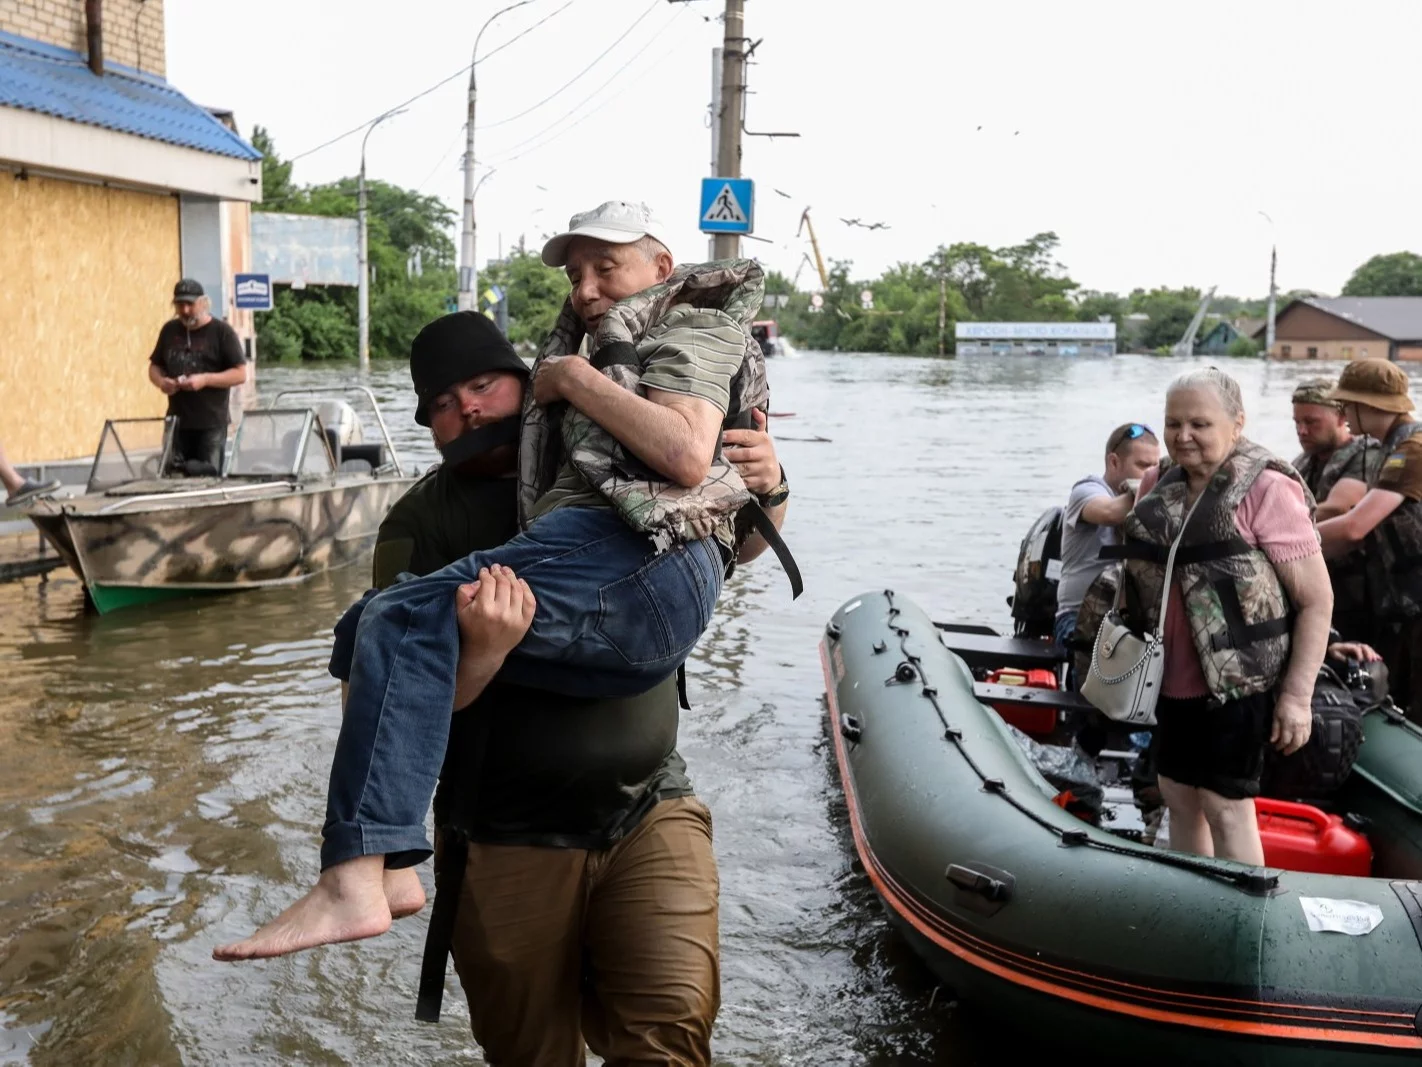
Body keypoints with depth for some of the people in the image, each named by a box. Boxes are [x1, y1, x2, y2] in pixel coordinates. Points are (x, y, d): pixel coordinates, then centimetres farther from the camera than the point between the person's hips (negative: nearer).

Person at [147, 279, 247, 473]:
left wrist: (205, 379, -19)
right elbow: (154, 366, 22)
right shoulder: (169, 330, 13)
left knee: (208, 473, -8)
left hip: (211, 423, -5)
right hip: (177, 421, 5)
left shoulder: (222, 332, -3)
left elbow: (240, 373, -7)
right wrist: (160, 381, -1)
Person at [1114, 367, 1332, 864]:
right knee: (1178, 796, 15)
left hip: (1236, 679, -7)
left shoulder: (1266, 491, -15)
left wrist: (1298, 694, -17)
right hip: (1171, 679, 7)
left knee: (1225, 805, 0)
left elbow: (1317, 599, -14)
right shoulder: (1158, 485, 5)